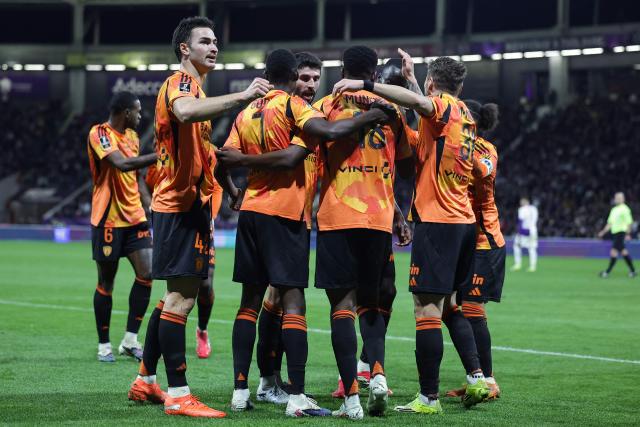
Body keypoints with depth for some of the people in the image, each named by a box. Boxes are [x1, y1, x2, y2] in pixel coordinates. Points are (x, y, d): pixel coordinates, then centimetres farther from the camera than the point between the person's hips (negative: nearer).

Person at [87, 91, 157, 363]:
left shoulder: (132, 136, 14)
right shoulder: (99, 134, -12)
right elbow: (122, 164, -27)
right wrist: (159, 155, -30)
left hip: (134, 217, 7)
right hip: (108, 219, -7)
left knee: (146, 274, -5)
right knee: (106, 282, 2)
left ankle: (130, 340, 4)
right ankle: (104, 345, 12)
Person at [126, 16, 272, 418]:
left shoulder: (195, 88, 21)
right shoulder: (179, 84, -11)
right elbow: (185, 112, -37)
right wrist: (241, 96, -42)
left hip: (189, 203, 10)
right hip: (179, 203, -10)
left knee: (176, 297, 15)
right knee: (181, 298, -11)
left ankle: (145, 381, 23)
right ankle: (178, 395, -11)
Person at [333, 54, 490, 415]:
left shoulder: (442, 106, -6)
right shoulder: (464, 114, 16)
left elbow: (419, 101, -30)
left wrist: (365, 85, -32)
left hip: (437, 221, -9)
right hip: (465, 221, 9)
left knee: (428, 309, -8)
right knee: (450, 306, 20)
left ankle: (429, 397, -9)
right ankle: (477, 376, 14)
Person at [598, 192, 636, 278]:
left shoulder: (625, 209, -8)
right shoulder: (614, 209, 17)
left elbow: (629, 222, -13)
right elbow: (610, 223, 21)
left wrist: (628, 234, -19)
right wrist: (603, 232, 14)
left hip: (621, 232, -9)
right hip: (614, 232, 9)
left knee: (614, 251, -12)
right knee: (623, 251, 11)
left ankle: (608, 272, -11)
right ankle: (633, 271, 17)